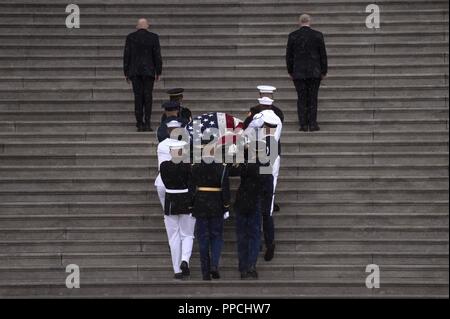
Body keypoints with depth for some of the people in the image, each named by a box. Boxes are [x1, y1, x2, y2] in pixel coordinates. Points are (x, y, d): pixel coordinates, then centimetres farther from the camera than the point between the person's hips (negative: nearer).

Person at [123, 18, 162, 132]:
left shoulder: (130, 37, 2)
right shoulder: (153, 37, -1)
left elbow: (126, 55, 3)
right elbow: (157, 55, 0)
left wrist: (126, 72, 9)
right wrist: (158, 72, 6)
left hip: (135, 71, 1)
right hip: (149, 71, -1)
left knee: (138, 97, 2)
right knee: (148, 97, 1)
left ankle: (140, 124, -2)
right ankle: (147, 123, -7)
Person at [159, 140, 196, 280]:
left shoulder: (164, 166, -5)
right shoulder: (188, 166, -10)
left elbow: (166, 183, 5)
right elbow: (191, 186, -11)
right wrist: (193, 205, -6)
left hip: (170, 203, 1)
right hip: (186, 202, -1)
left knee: (174, 238, 7)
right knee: (187, 235, 12)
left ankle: (177, 269, 5)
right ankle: (185, 260, -13)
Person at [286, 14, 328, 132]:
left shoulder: (293, 36, 0)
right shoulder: (317, 35, -2)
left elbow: (289, 55, 3)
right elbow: (323, 55, 1)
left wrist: (290, 72, 12)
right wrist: (324, 72, 8)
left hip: (298, 73, 0)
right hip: (314, 72, 0)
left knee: (301, 99, 3)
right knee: (313, 98, 3)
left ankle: (303, 125, -2)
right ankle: (312, 124, -1)